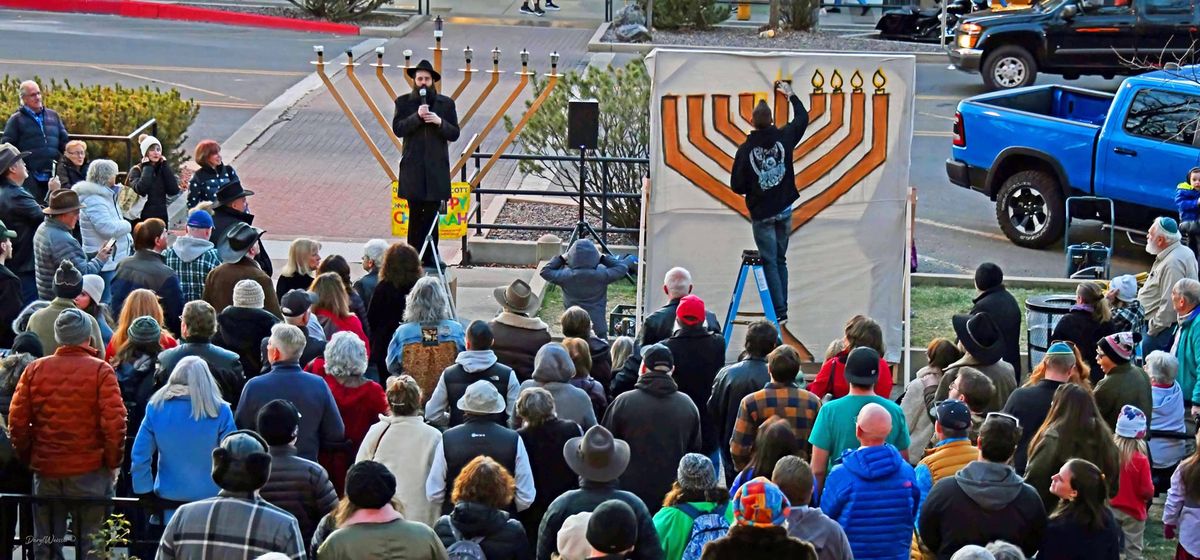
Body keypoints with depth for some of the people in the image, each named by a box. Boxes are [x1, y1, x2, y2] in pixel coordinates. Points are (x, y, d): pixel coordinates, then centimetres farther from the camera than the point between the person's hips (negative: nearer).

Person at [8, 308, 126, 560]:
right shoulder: (100, 371, -8)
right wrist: (114, 462, -1)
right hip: (90, 471, -3)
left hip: (45, 470, 3)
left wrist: (27, 457, 12)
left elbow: (17, 420, 0)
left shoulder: (35, 370, 1)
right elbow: (114, 422, -13)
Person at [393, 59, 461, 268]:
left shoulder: (446, 103, 7)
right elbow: (398, 129, -5)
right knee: (415, 213, 0)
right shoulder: (403, 102, 6)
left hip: (436, 166, 0)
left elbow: (454, 134, 5)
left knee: (432, 213, 0)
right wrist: (417, 116, -18)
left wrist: (440, 122, -14)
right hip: (413, 166, 0)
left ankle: (430, 256, 4)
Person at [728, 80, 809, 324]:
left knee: (770, 262, -1)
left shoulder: (746, 149, -12)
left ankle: (779, 311, -6)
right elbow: (802, 118, 16)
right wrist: (790, 94, 30)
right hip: (784, 210, 4)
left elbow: (736, 186, -7)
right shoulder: (783, 138, -4)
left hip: (761, 214, -4)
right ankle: (782, 309, 13)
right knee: (780, 260, 13)